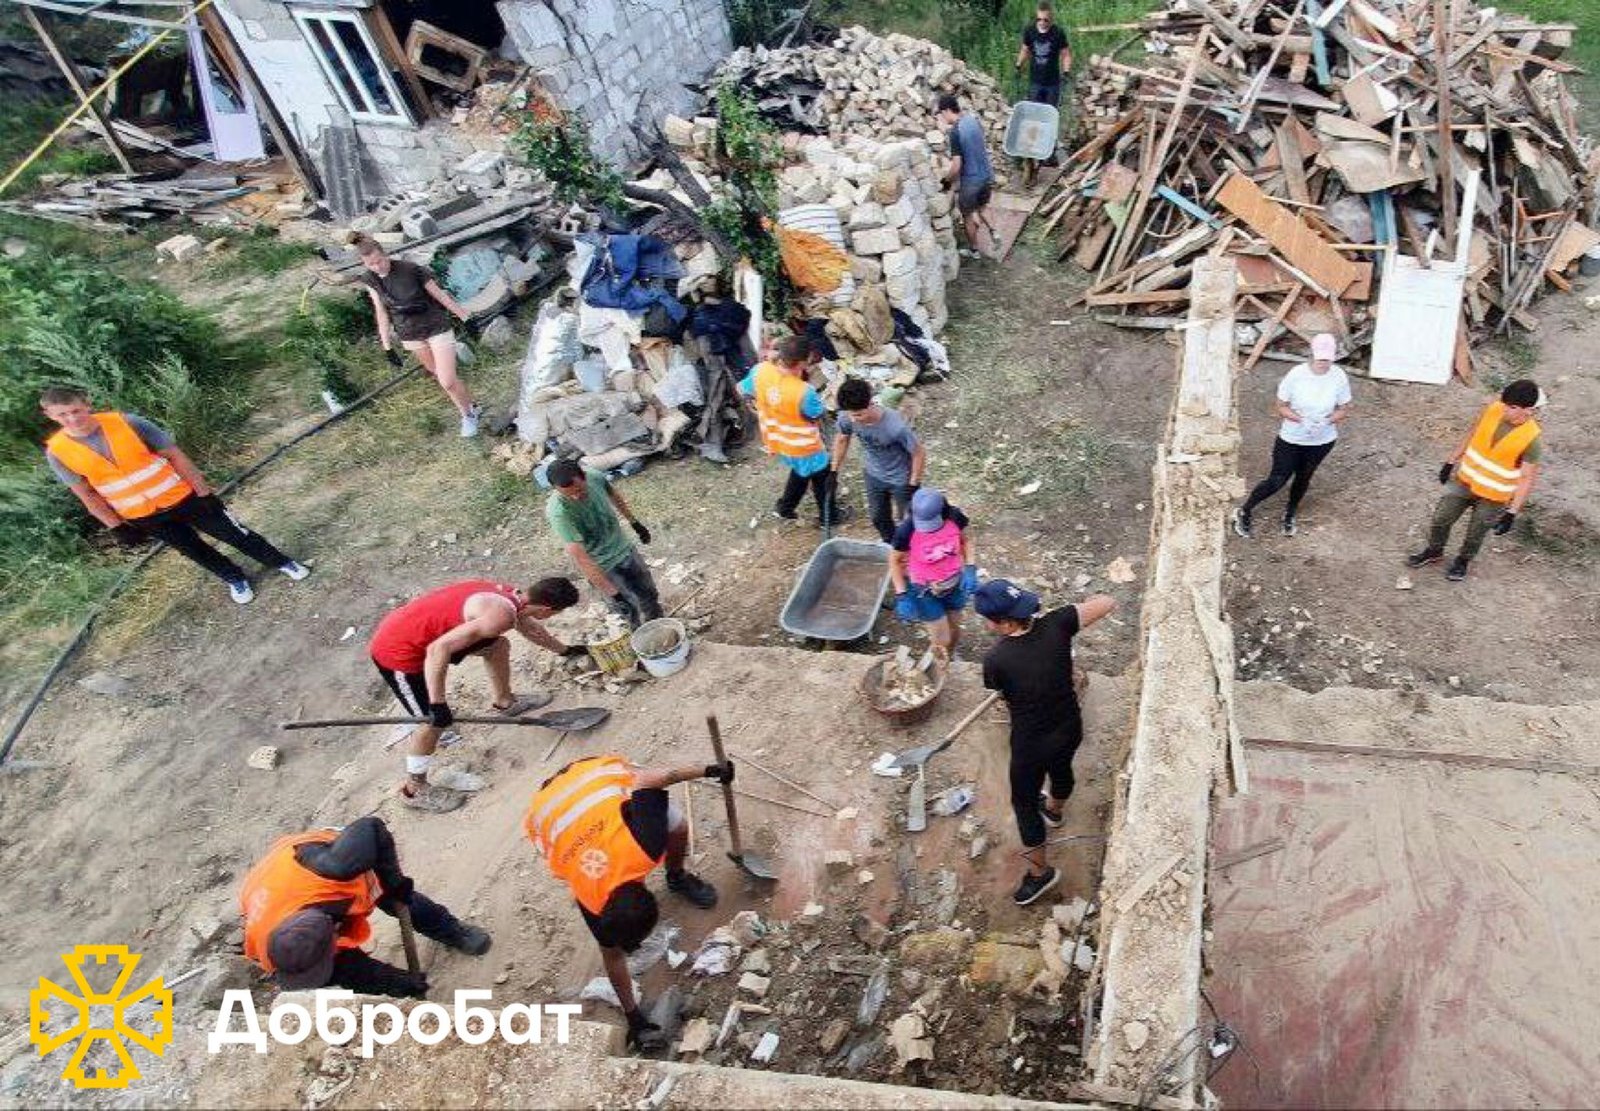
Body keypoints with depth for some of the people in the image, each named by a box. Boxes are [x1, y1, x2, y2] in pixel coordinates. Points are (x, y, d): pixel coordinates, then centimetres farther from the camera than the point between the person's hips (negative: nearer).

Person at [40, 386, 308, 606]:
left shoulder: (127, 423, -17)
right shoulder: (57, 452, -10)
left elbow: (174, 455, -11)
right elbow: (86, 495, 0)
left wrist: (204, 493, -11)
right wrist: (118, 527, 1)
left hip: (181, 498, -2)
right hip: (143, 518, 2)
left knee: (236, 535, 6)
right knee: (194, 550, 18)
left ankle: (282, 562, 26)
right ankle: (236, 579, 41)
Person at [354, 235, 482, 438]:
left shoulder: (412, 270, -21)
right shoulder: (370, 280, -7)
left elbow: (441, 296, -12)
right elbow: (381, 313, 1)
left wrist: (467, 320, -5)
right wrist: (387, 347, 3)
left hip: (437, 327, -5)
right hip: (410, 335, 5)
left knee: (448, 382, -9)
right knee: (436, 372, 18)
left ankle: (470, 412, 19)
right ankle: (468, 412, 36)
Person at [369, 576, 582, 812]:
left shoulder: (513, 595, -2)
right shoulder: (501, 615, -30)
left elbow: (531, 628, 21)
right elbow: (439, 649, -34)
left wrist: (564, 650, 36)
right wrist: (438, 704, -28)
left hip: (414, 627, 9)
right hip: (398, 650, -9)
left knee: (498, 645, 15)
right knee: (436, 720, 0)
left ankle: (504, 702, 39)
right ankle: (415, 789, 19)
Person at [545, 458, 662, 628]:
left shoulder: (595, 476, -18)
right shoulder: (558, 512, -35)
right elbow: (579, 556, -36)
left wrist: (634, 522, 20)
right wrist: (613, 593, -37)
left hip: (626, 551, 6)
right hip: (603, 568, -6)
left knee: (650, 597, 23)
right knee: (629, 611, 7)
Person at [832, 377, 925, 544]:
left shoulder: (896, 426, -41)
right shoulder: (846, 418, -26)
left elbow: (919, 453, -24)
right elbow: (842, 439, -2)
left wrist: (913, 485, -17)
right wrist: (834, 471, 3)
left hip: (902, 479, -5)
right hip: (874, 476, 5)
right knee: (878, 517, 25)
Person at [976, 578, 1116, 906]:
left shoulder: (996, 660, -30)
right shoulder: (1055, 624, -22)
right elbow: (1108, 602, -10)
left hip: (1031, 743, -5)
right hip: (1070, 728, 5)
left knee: (1023, 803, 21)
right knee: (1061, 769, 36)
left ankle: (1040, 873, 39)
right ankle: (1053, 811, 69)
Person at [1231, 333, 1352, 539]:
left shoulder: (1339, 377, -15)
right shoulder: (1296, 375, -21)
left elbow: (1344, 410, -2)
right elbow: (1281, 407, -11)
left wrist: (1327, 420, -23)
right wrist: (1300, 420, -28)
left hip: (1322, 440, 3)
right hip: (1291, 438, -2)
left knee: (1304, 477, 19)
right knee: (1278, 479, -2)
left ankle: (1290, 514, 45)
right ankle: (1244, 512, 19)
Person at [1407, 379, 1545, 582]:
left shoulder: (1532, 440, -26)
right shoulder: (1492, 409, -15)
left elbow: (1527, 478, -19)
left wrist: (1512, 512, -21)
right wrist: (1452, 462, 10)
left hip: (1493, 496, -4)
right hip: (1465, 480, 4)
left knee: (1475, 535, 15)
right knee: (1440, 519, 12)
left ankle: (1463, 560, 43)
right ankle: (1434, 551, 39)